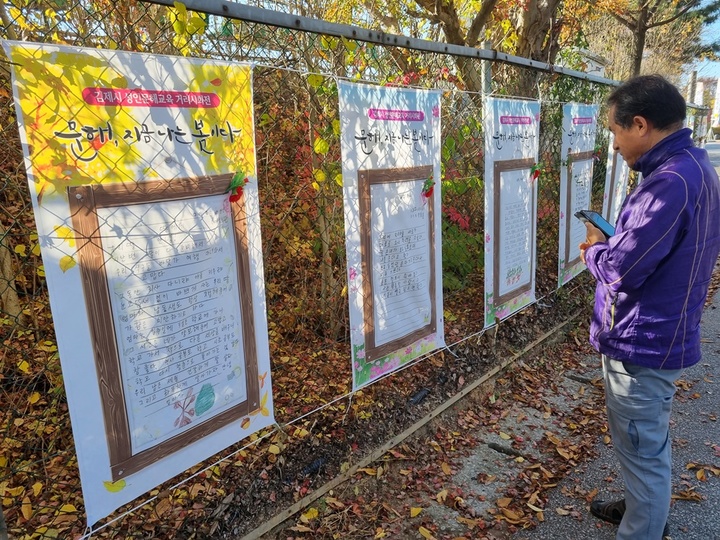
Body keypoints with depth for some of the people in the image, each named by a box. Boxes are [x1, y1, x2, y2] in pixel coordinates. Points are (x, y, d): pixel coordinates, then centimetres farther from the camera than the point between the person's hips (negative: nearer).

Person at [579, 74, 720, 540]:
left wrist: (595, 250, -7)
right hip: (663, 336, 11)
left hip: (642, 344, -11)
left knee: (643, 451, 8)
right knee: (651, 442, 28)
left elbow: (620, 270, -27)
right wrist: (611, 244, 0)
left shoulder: (670, 183, -27)